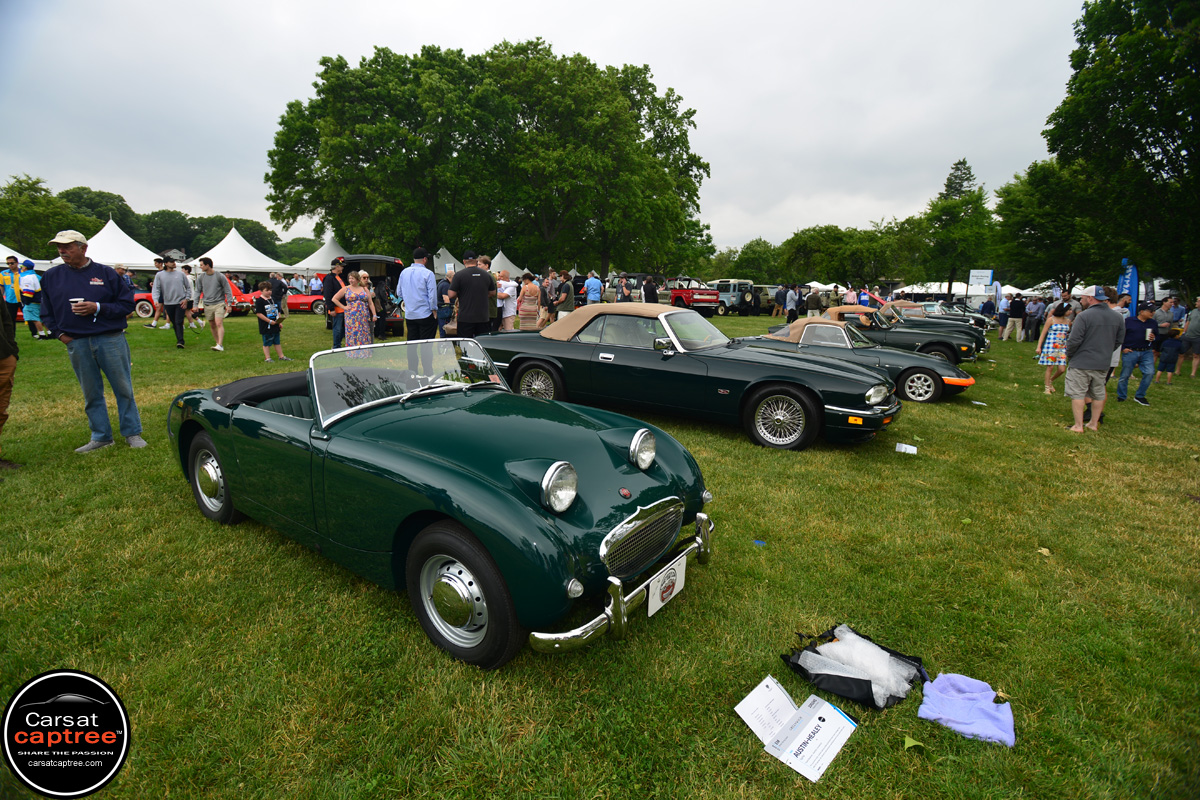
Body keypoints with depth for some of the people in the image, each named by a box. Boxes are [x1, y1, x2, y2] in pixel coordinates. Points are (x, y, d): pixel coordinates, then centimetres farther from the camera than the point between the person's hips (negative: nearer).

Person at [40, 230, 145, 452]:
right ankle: (100, 436, 16)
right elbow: (46, 312, 18)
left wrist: (98, 308, -12)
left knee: (123, 388, 1)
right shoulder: (51, 276, 10)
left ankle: (132, 433, 10)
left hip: (110, 340, -3)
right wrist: (59, 333, 4)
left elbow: (127, 304, 1)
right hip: (76, 344, 3)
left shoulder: (106, 273, 2)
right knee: (91, 393, 8)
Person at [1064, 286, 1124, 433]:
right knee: (1098, 395, 16)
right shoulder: (1117, 316, 6)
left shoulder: (1084, 316, -16)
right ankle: (1094, 423, 24)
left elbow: (1074, 340, -18)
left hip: (1081, 363, -7)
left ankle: (1078, 426, 0)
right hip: (1103, 364, 7)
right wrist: (1104, 351, 21)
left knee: (1078, 394, 0)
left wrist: (1069, 355, -2)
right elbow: (1119, 339, 13)